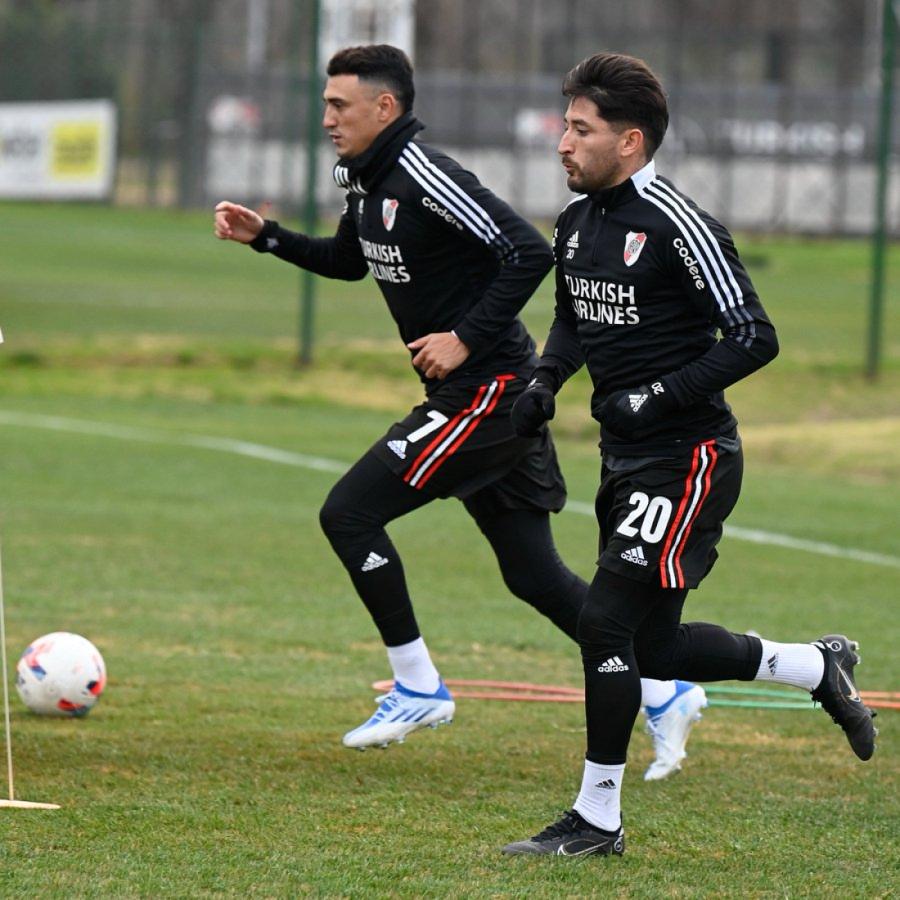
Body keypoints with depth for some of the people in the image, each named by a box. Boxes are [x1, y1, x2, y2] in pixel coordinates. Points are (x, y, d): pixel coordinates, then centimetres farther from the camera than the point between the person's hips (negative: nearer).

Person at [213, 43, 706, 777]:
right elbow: (348, 261, 31)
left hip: (486, 390, -10)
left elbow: (530, 253, -24)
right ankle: (665, 695, 14)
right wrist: (264, 237, 20)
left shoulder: (425, 178, -18)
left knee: (349, 513, -8)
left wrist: (466, 337, -23)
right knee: (534, 575, 10)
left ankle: (418, 688, 0)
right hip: (480, 394, 10)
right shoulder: (366, 179, 11)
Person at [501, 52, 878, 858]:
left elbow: (754, 338, -19)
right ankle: (819, 668, 34)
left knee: (607, 618, -14)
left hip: (688, 457, -9)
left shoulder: (677, 227, -18)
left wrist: (659, 395, -24)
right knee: (655, 650, 13)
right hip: (627, 457, 9)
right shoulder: (577, 223, 8)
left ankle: (598, 818, -4)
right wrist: (544, 381, 6)